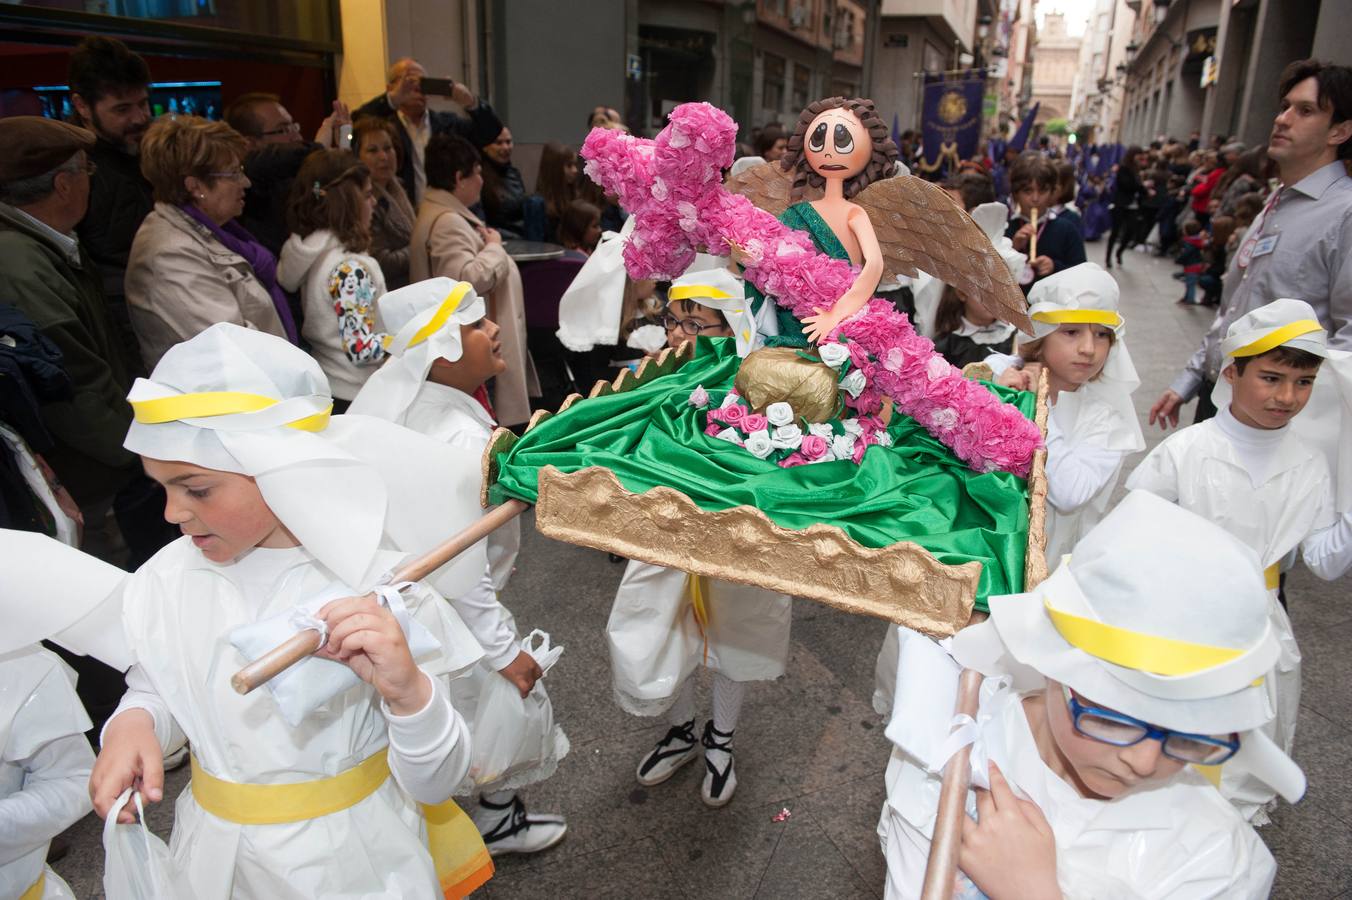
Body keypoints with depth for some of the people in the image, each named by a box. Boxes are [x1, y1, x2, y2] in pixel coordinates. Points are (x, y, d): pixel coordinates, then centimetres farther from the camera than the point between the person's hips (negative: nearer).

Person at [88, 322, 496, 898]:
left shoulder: (380, 588, -25)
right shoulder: (168, 576, -12)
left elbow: (434, 787, -20)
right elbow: (154, 690, 7)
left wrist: (410, 691, -40)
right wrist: (133, 722, -16)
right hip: (215, 851, 4)